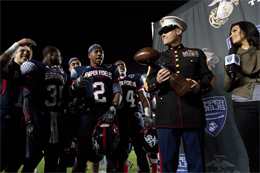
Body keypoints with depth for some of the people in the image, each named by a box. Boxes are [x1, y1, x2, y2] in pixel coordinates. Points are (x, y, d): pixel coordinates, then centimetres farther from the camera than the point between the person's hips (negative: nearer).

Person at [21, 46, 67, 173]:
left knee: (53, 156, 12)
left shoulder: (62, 74, 19)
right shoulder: (35, 68, -4)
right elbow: (28, 97, -14)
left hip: (56, 119, 7)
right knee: (34, 155, -4)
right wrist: (29, 122, -23)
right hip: (39, 117, -7)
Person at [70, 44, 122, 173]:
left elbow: (118, 92, 11)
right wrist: (75, 86, -16)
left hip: (109, 114, 2)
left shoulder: (112, 70, 18)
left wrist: (112, 109, -6)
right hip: (89, 113, -2)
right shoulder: (79, 71, 13)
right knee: (83, 156, -4)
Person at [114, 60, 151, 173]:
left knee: (141, 149, 0)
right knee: (121, 152, 3)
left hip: (135, 115, 1)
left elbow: (143, 98, 14)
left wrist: (148, 115, 2)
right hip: (119, 116, -1)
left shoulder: (136, 78, 18)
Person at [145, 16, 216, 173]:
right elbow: (148, 84, 14)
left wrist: (200, 86, -10)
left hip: (193, 114, 0)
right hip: (166, 116, 1)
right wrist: (157, 81, -10)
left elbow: (210, 78, 13)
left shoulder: (197, 53, 18)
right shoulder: (157, 58, 20)